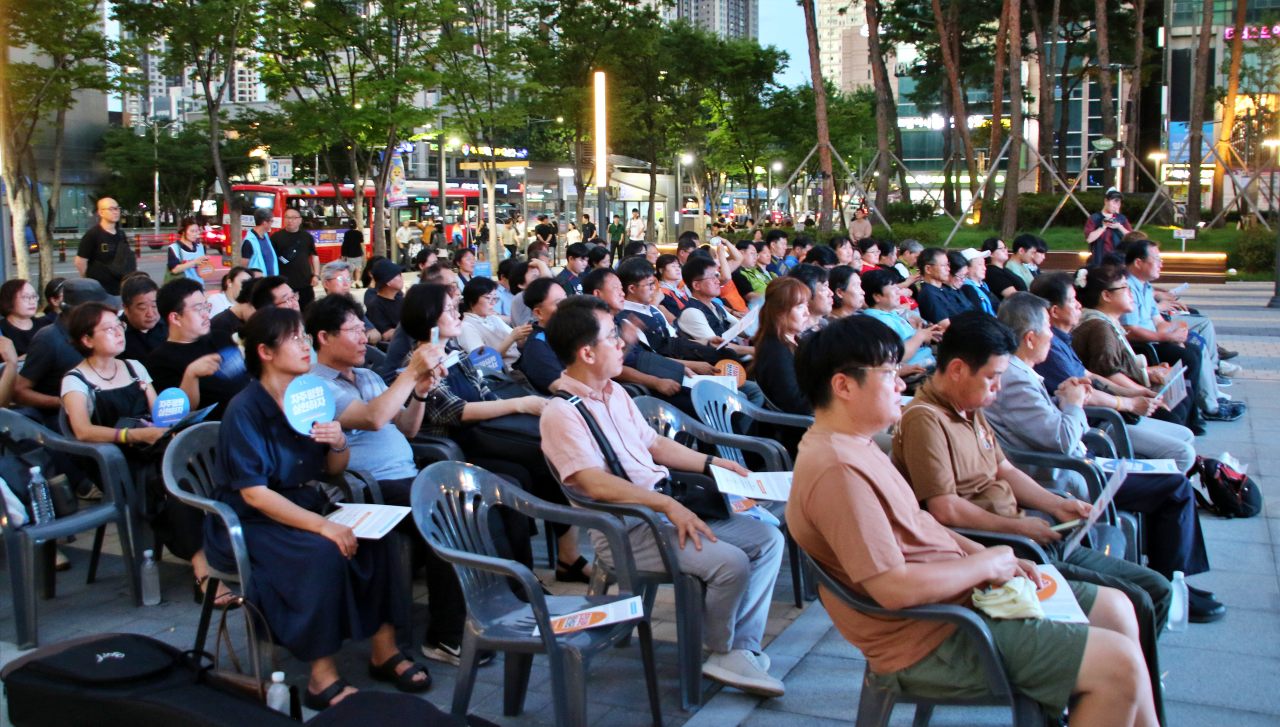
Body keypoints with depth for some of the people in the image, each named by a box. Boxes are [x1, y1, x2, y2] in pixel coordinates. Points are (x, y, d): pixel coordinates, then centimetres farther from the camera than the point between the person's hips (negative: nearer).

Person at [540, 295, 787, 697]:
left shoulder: (615, 393, 14)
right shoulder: (561, 413, -15)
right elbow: (595, 483, -25)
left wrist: (713, 463, 16)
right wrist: (668, 505, -30)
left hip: (665, 507, 9)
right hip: (624, 530, -9)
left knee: (768, 538, -2)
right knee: (730, 562, -25)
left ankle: (739, 651, -3)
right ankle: (721, 650, 2)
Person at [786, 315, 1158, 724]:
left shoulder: (852, 446, 8)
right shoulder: (835, 471, -25)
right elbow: (895, 589, -29)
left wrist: (989, 558, 2)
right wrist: (984, 565, -14)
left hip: (958, 595, 11)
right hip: (931, 641, -11)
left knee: (1114, 609, 15)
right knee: (1121, 664, -12)